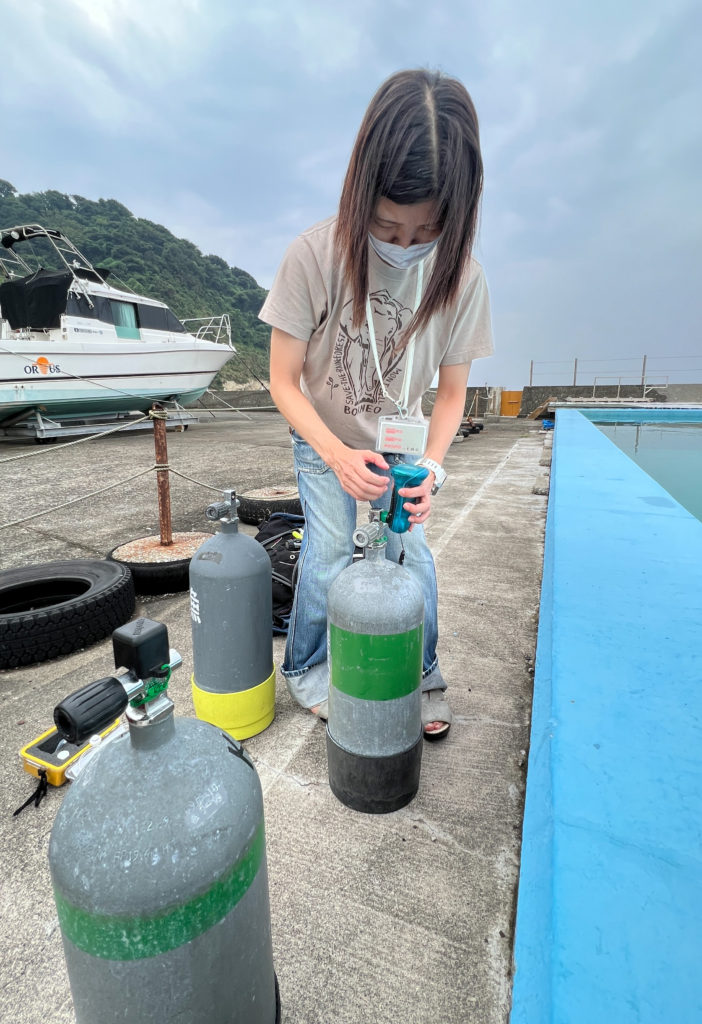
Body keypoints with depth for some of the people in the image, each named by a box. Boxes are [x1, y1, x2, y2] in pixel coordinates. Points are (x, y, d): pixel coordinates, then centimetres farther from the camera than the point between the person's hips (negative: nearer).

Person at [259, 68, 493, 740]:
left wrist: (430, 465, -25)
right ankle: (305, 670, 22)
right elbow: (284, 380, -19)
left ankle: (423, 678, 22)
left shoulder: (462, 278, -18)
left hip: (401, 440, 2)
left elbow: (451, 391, -9)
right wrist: (338, 456, -32)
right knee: (328, 556, -6)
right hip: (322, 439, -1)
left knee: (410, 551, -2)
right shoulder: (315, 255, -25)